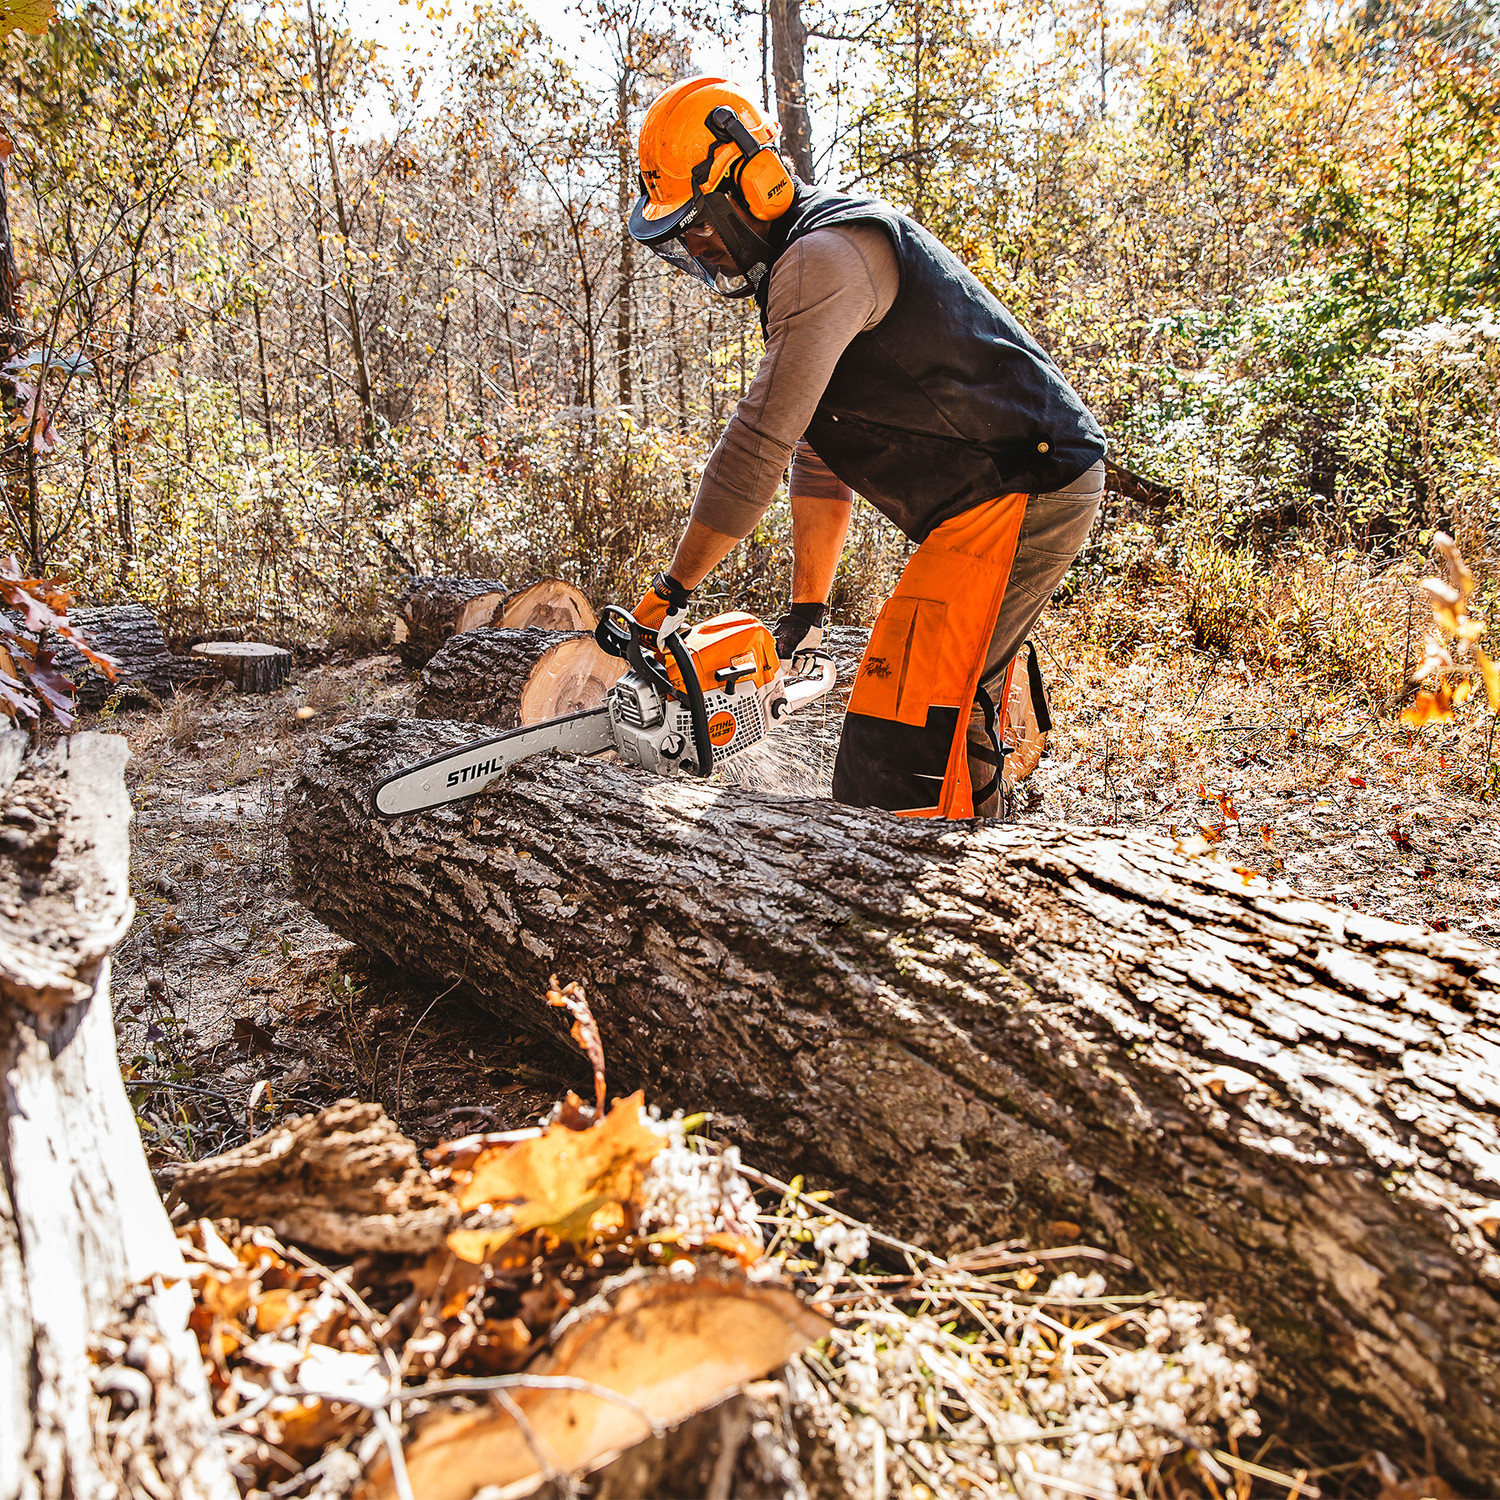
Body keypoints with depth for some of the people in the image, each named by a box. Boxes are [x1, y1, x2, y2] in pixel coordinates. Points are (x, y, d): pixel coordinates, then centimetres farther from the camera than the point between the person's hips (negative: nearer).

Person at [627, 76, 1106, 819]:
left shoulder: (827, 254, -15)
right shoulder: (795, 270, 19)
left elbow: (761, 438, -21)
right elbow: (816, 456, 20)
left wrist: (673, 587, -16)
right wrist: (808, 606, 16)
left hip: (1021, 489, -11)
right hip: (996, 500, 11)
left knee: (898, 739, -18)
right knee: (951, 720, 16)